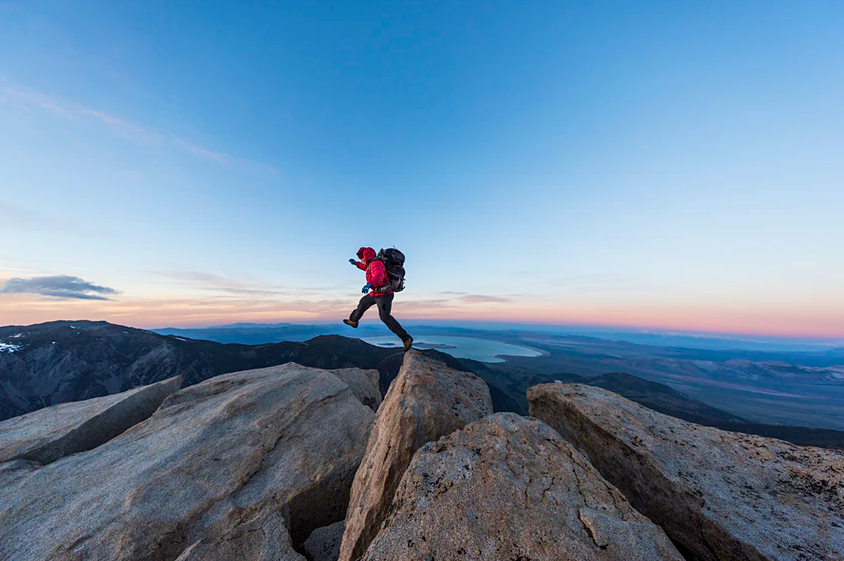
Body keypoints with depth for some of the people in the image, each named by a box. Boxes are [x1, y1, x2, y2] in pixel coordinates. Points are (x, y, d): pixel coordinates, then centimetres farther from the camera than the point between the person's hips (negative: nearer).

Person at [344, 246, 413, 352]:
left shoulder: (376, 263, -17)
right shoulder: (372, 263, 13)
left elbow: (378, 276, -38)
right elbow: (367, 267, 39)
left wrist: (368, 284, -54)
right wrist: (356, 263, 40)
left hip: (383, 294, -11)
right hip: (377, 293, 11)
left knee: (385, 317, -20)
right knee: (363, 302, 27)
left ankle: (406, 338, -17)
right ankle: (353, 321, 52)